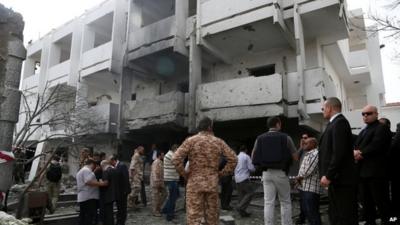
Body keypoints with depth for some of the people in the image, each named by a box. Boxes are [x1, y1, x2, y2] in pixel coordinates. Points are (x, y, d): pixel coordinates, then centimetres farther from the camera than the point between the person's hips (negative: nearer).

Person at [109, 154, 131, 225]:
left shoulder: (122, 165, -17)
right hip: (118, 191, 8)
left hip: (122, 191, -8)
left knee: (122, 208, 3)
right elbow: (116, 179, 11)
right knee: (119, 208, 17)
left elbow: (126, 178, -20)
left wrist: (125, 190, -20)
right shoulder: (116, 167, 7)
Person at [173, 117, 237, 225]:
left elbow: (176, 159, -13)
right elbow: (233, 159, 4)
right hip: (213, 183, 3)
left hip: (195, 183, -2)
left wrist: (184, 174, 0)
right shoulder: (219, 142, 5)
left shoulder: (191, 140, -3)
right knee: (212, 216, 14)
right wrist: (221, 173, 8)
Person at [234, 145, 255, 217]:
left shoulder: (236, 157, 14)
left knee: (241, 195, 11)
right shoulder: (246, 157, -4)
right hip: (244, 178, -7)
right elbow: (251, 168, -9)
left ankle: (242, 212, 9)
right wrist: (254, 169, 14)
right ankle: (240, 207, -11)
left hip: (237, 179, 7)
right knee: (251, 192, -1)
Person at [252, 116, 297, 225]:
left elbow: (254, 157, 6)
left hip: (266, 173, 2)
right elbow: (295, 157, -1)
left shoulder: (260, 138, 3)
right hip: (281, 173, -2)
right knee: (285, 202, 11)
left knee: (268, 203, 5)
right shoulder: (285, 137, -5)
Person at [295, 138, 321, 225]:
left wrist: (299, 177, -5)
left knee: (312, 212, -4)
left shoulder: (315, 154, -12)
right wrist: (299, 178, 2)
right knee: (306, 211, 17)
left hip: (311, 188, -10)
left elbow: (309, 170, -19)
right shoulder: (307, 154, 19)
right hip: (303, 187, 10)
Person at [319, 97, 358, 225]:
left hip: (341, 180, -10)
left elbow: (339, 152, -22)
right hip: (336, 180, 10)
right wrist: (327, 175, 15)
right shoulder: (335, 123, 16)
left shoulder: (339, 122, -13)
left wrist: (328, 176, -20)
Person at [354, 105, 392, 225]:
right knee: (367, 202, 16)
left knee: (381, 201, -3)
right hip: (363, 171, 9)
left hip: (376, 171, -9)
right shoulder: (363, 131, 22)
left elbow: (375, 146, -19)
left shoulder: (381, 128, -5)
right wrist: (356, 153, -8)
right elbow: (356, 146, 14)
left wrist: (361, 153, -13)